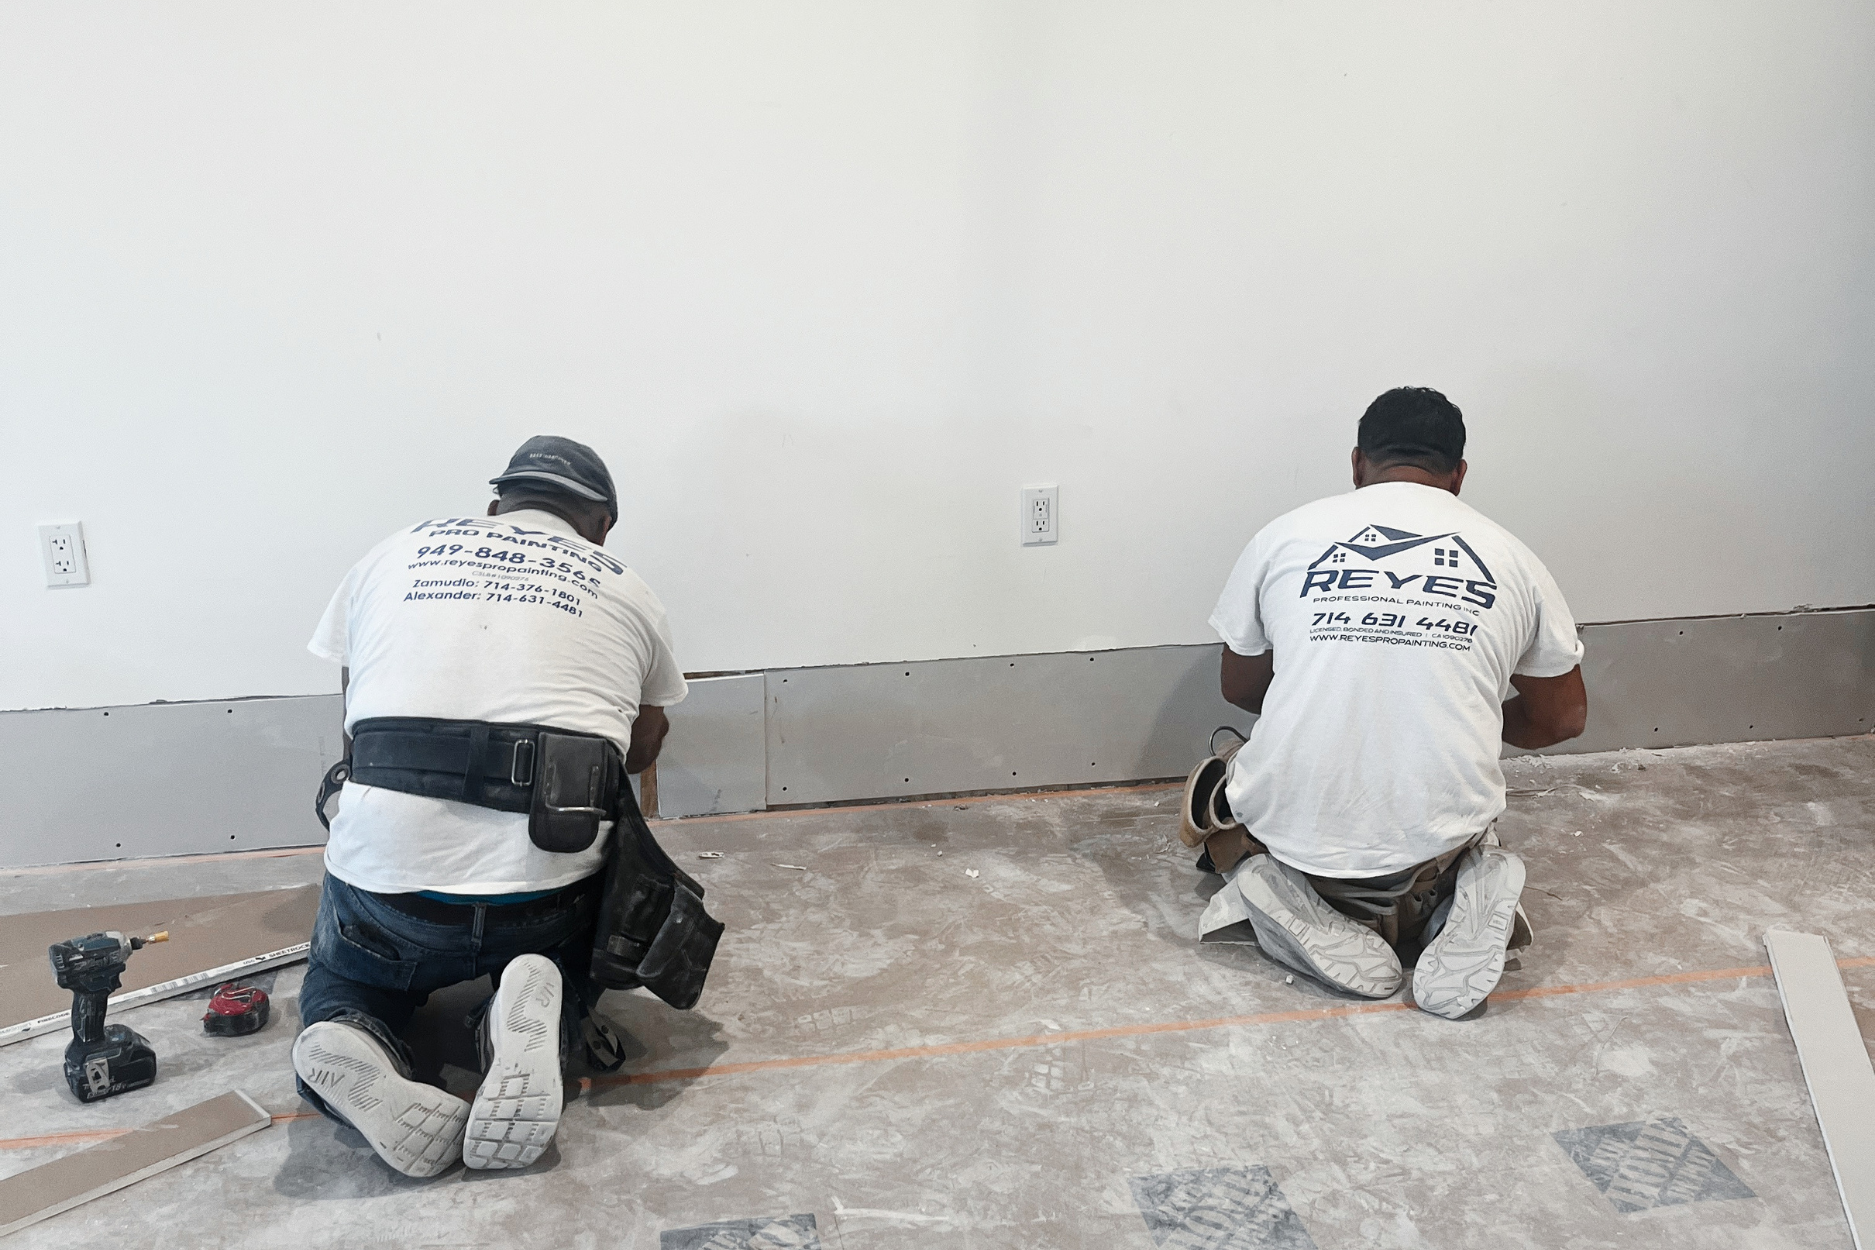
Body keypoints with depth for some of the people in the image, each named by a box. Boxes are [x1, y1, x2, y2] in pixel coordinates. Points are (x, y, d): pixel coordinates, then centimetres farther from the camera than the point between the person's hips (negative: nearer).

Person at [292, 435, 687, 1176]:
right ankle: (538, 1020, -4)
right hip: (546, 887, 0)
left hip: (384, 872, 1)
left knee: (343, 979, 32)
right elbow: (642, 750, 27)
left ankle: (352, 1043, -5)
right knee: (568, 956, 33)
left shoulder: (394, 554, 16)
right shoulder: (625, 591, 14)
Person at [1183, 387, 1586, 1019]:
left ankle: (1286, 897, 0)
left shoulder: (1284, 536, 3)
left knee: (1212, 790, 32)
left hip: (1296, 831, 0)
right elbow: (1561, 718, 15)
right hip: (1438, 839, 1)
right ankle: (1442, 908, 0)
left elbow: (1240, 688, 16)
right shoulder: (1513, 559, 6)